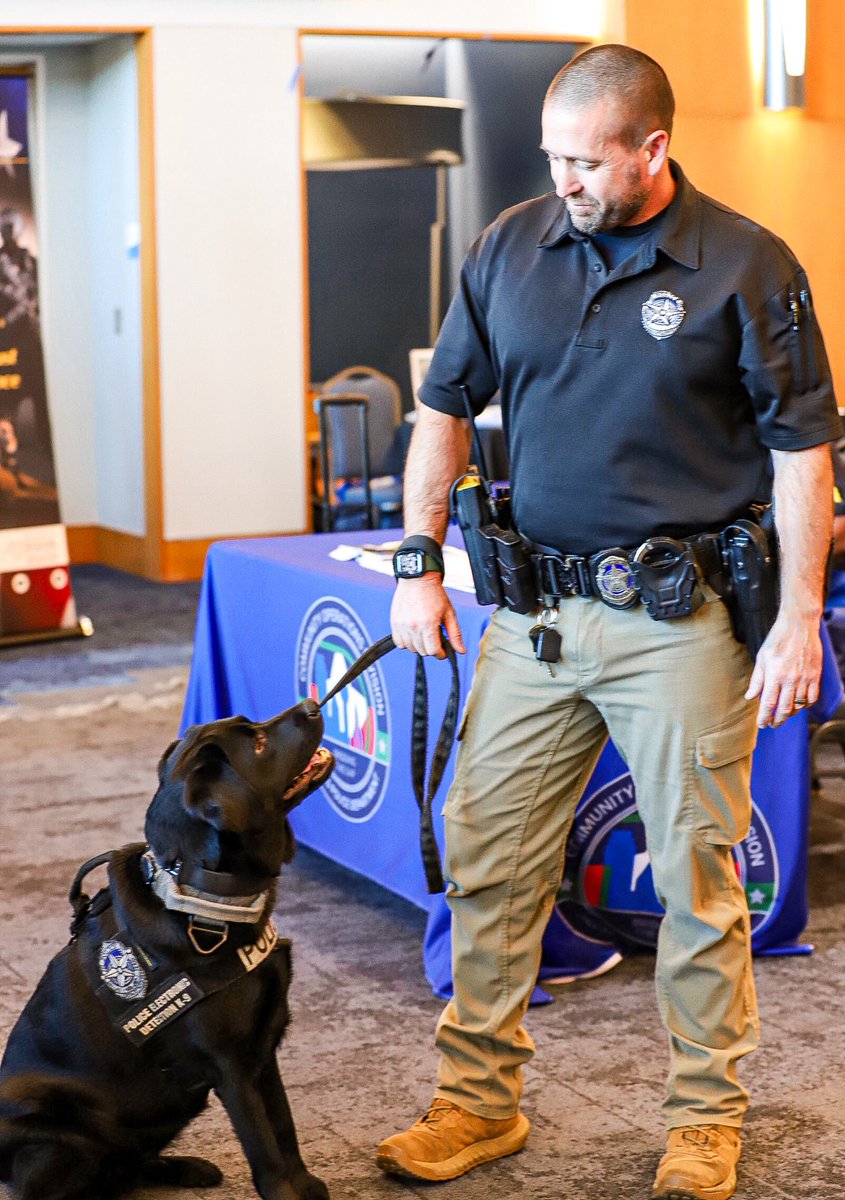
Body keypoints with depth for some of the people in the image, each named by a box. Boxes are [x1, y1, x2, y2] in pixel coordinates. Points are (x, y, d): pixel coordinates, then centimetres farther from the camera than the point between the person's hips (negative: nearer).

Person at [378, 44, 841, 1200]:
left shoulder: (747, 267, -5)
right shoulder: (511, 247, 5)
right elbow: (446, 407, 13)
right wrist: (420, 563, 7)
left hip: (679, 619, -3)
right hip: (535, 611, 4)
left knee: (698, 877, 5)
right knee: (487, 863, 7)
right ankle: (479, 1100, 22)